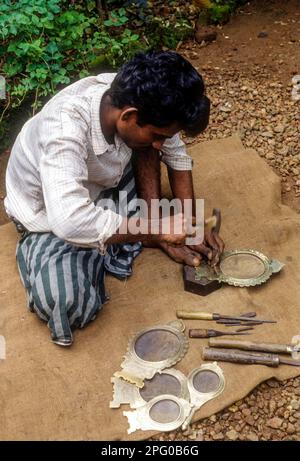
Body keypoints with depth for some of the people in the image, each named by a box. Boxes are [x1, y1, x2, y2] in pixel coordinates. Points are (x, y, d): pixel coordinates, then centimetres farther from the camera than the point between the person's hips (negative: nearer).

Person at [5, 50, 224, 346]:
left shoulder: (134, 97, -22)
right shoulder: (65, 128, -41)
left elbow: (176, 154, -5)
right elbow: (70, 221, -52)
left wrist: (188, 226, -12)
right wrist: (160, 229, -41)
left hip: (101, 184, 6)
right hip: (50, 213, -5)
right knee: (67, 306, -26)